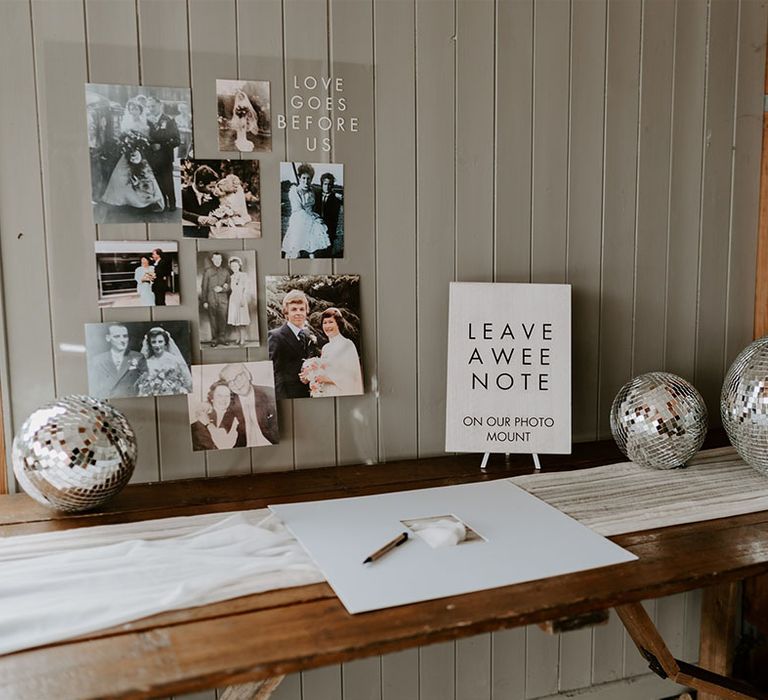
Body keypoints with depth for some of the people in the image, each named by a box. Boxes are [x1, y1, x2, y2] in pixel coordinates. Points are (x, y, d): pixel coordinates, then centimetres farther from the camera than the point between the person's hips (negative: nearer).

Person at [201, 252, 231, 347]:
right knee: (213, 320, 0)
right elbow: (204, 287, 3)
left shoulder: (225, 271, 12)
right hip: (211, 299, -1)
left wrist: (222, 289, -9)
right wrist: (204, 301, -2)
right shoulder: (207, 271, 5)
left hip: (223, 299, 2)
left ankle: (222, 338, 11)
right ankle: (214, 339, 8)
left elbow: (229, 286, 12)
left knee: (223, 319, 0)